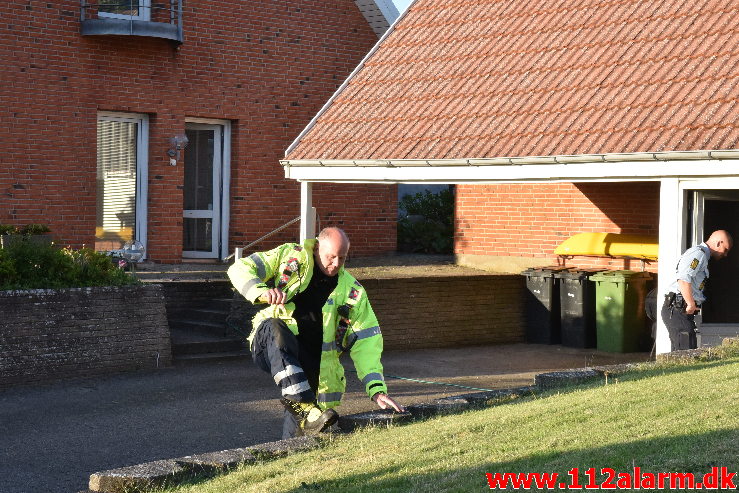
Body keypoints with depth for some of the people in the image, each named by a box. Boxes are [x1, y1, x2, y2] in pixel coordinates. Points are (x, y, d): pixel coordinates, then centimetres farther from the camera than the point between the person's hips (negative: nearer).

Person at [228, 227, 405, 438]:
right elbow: (240, 269, 0)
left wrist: (377, 389, -12)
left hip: (312, 365, 3)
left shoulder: (352, 292, 5)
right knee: (275, 328, -38)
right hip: (271, 348, -3)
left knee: (297, 434, -7)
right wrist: (262, 291, -22)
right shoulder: (290, 256, 2)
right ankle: (303, 408, -49)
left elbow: (366, 343, 1)